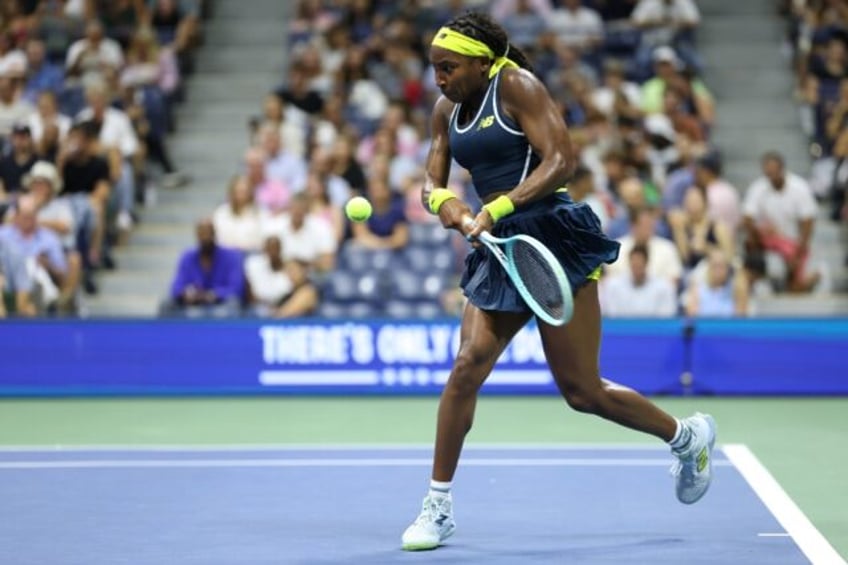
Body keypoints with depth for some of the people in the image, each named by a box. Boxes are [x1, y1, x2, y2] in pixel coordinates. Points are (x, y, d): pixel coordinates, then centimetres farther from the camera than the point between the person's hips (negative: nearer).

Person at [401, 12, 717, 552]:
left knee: (583, 391, 0)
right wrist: (444, 201, -12)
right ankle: (439, 506, -2)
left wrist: (496, 210, -26)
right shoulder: (448, 110, 11)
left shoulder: (516, 84, -10)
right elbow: (432, 184, 13)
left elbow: (561, 160, -19)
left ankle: (688, 435, 25)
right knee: (468, 365, -11)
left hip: (555, 239, -6)